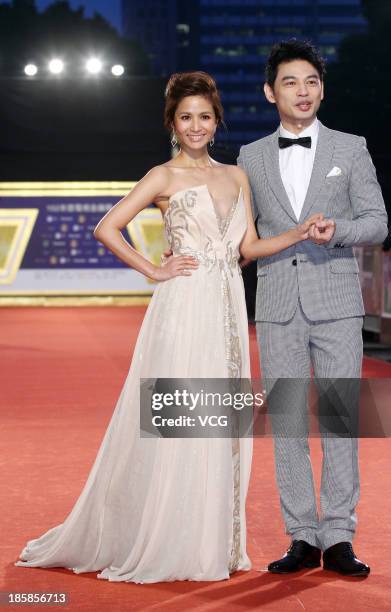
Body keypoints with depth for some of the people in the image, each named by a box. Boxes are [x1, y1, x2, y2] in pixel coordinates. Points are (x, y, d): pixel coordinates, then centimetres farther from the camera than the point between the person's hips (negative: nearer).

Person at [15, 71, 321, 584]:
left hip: (228, 311, 5)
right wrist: (153, 271, -7)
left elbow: (249, 246, 12)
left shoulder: (236, 175, 15)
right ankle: (163, 546, 7)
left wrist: (297, 234, -2)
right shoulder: (164, 177, 0)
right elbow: (106, 229, -6)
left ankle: (214, 543, 18)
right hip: (184, 306, -5)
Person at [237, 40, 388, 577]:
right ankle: (302, 538, 8)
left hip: (336, 303, -1)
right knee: (286, 424, 2)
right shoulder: (251, 157, 11)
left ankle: (337, 538, 0)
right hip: (278, 307, 2)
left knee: (340, 420, -4)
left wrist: (338, 230, -15)